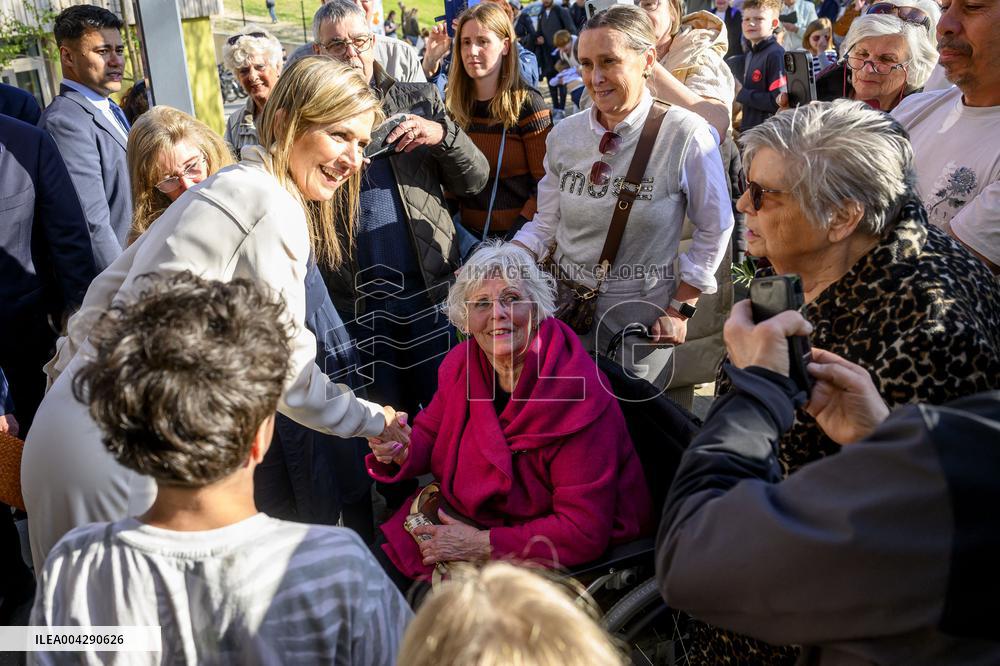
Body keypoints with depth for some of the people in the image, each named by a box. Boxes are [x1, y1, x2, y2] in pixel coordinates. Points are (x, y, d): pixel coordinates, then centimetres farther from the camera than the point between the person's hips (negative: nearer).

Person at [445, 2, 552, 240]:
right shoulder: (451, 105, 4)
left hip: (516, 234, -3)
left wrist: (514, 238, -17)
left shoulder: (527, 104, -7)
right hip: (467, 234, 4)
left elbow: (546, 186, -9)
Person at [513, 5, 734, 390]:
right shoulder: (564, 135, -1)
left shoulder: (686, 135, -15)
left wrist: (680, 308, -5)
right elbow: (545, 225, 5)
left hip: (640, 316, -3)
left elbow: (715, 229, -5)